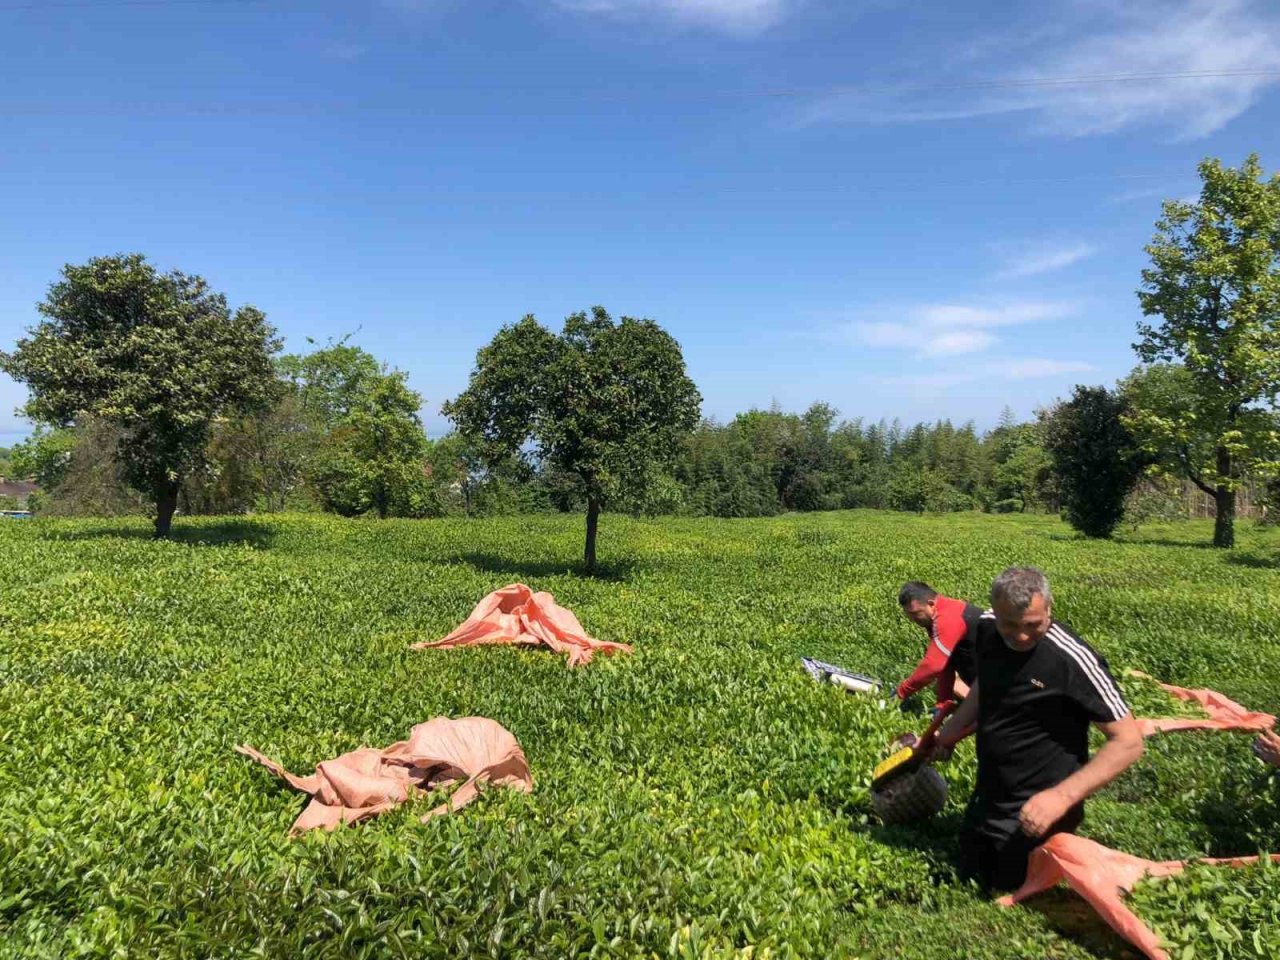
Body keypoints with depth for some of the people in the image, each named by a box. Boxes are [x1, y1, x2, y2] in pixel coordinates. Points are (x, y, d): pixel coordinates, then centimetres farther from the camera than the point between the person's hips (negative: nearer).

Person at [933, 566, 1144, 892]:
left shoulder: (1072, 660, -28)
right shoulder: (987, 629, -8)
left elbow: (1128, 741, -23)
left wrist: (1062, 796, -31)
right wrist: (950, 731, 7)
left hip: (1035, 813, -7)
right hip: (986, 801, 7)